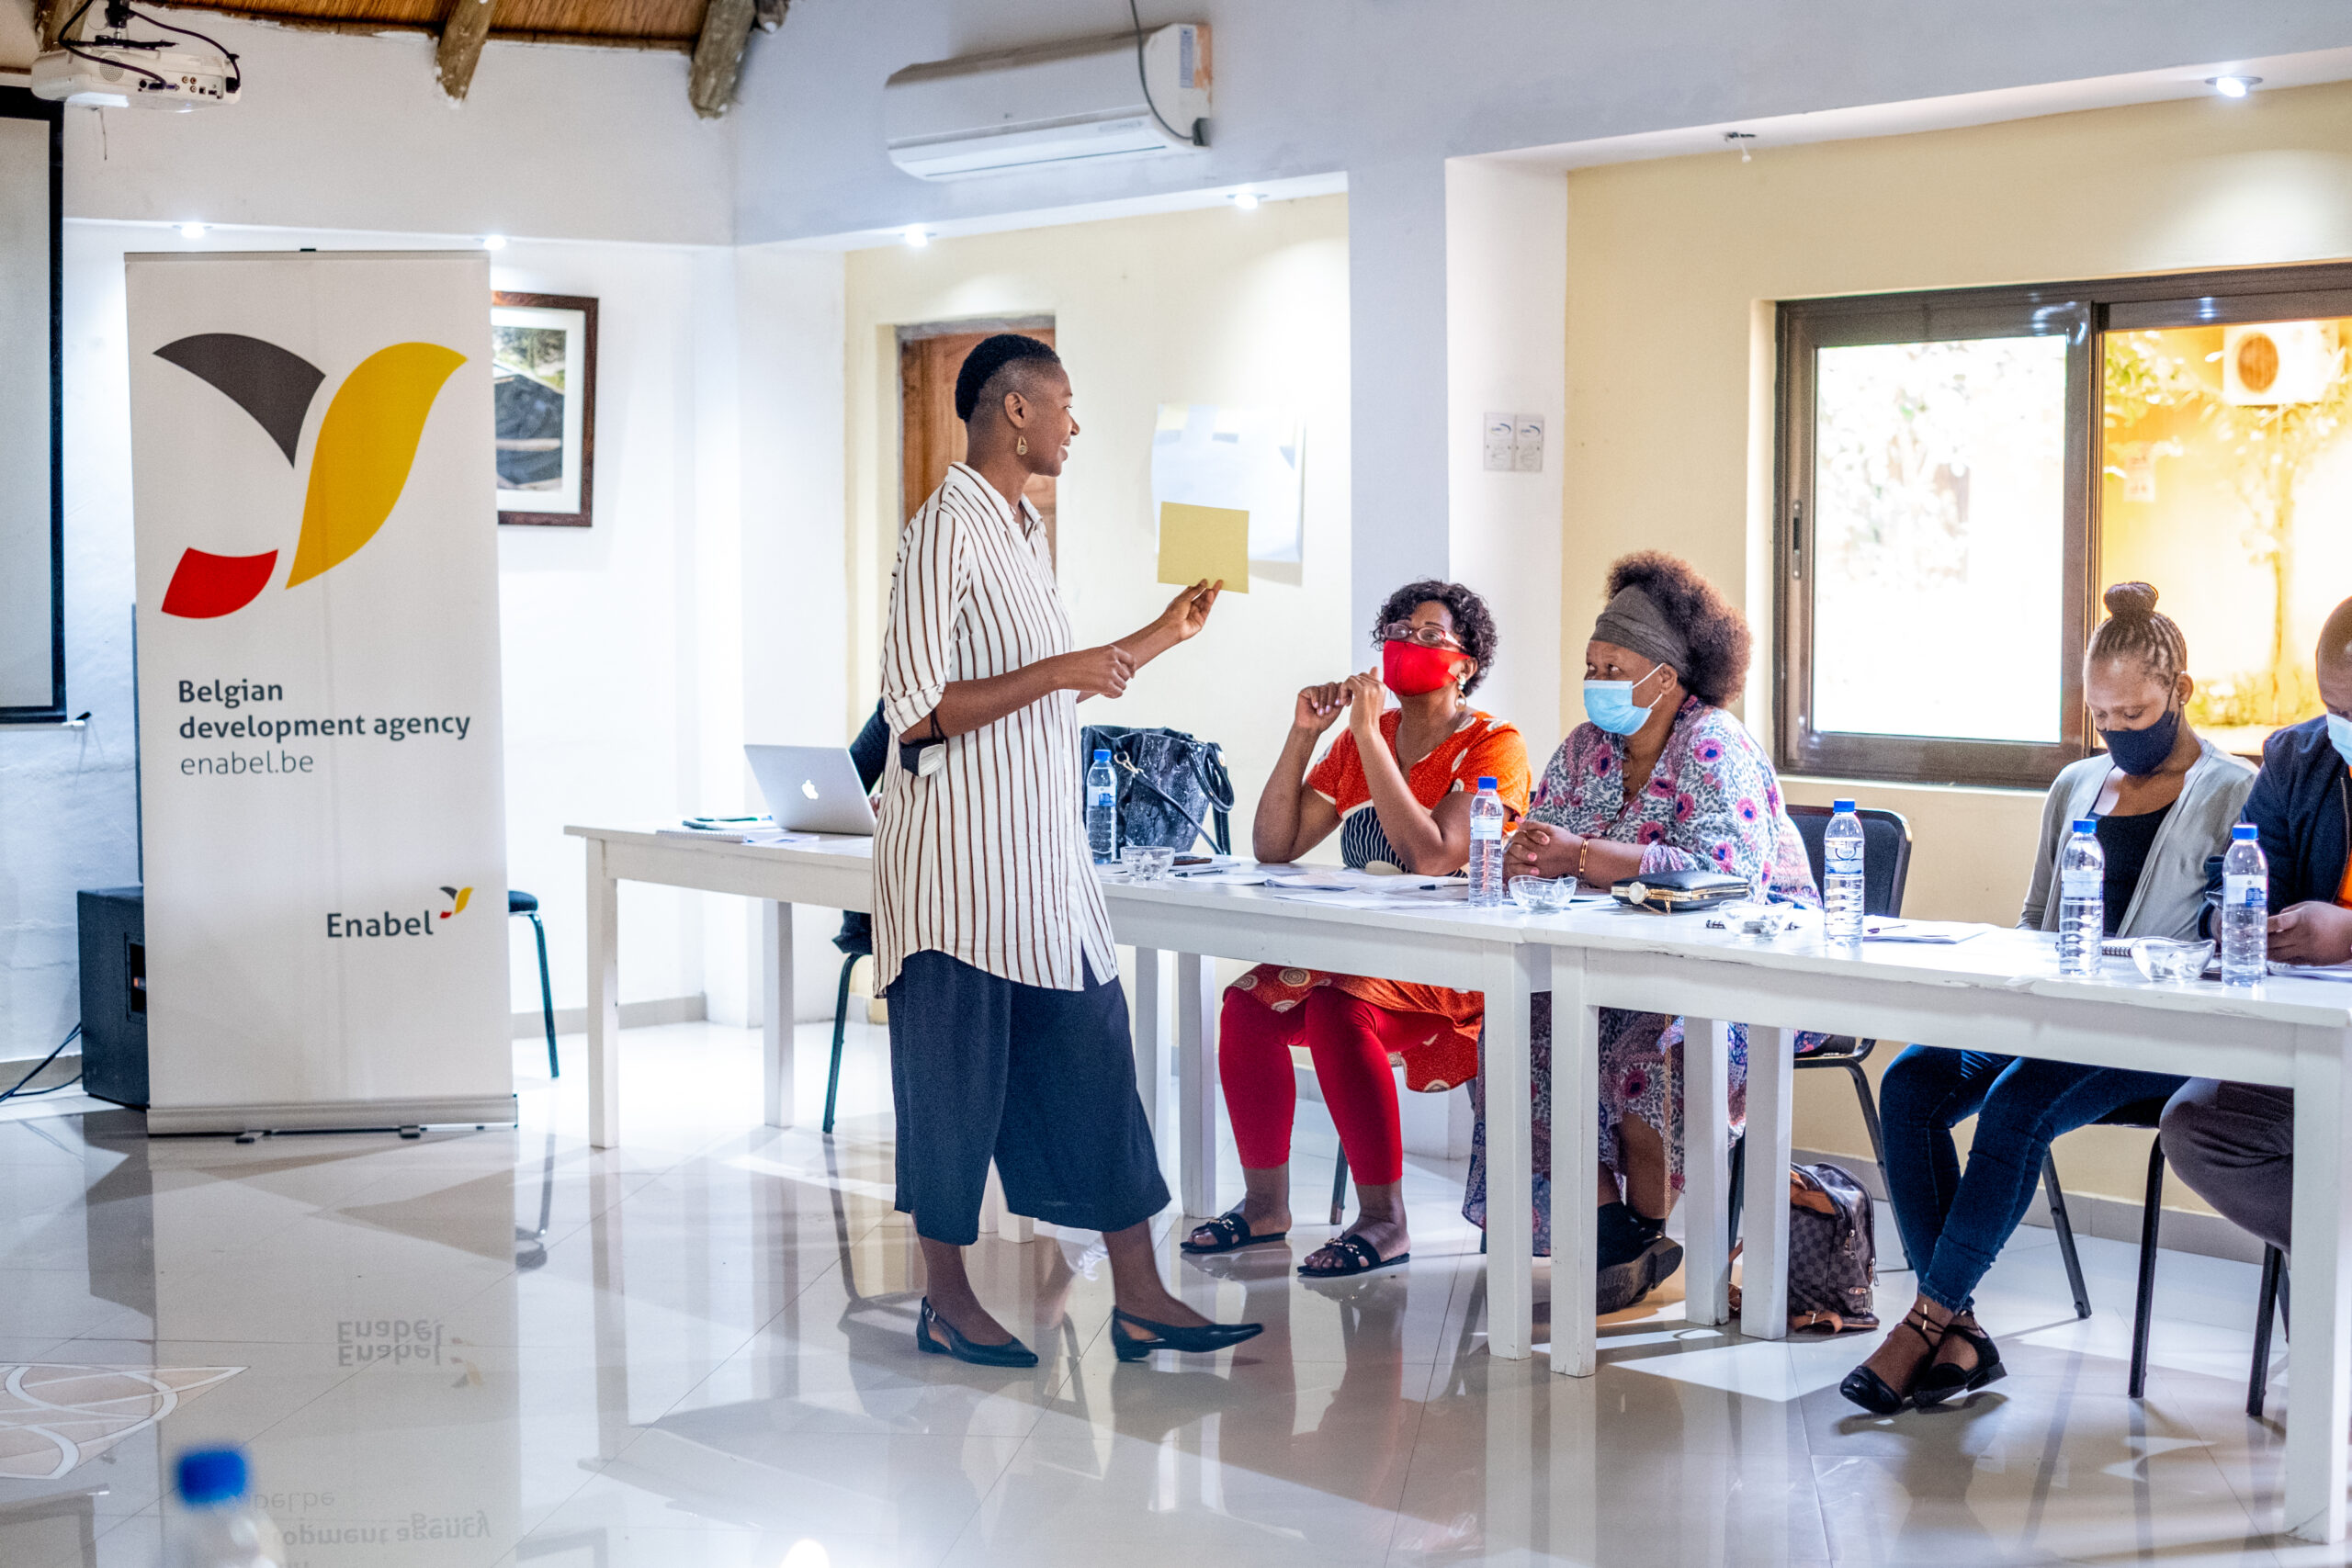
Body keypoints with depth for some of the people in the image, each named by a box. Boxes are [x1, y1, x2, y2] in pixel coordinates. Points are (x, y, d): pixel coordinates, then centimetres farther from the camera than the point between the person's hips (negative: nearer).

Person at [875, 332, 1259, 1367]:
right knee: (957, 1079, 1)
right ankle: (947, 1303, 15)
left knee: (1092, 1064, 7)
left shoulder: (1027, 531, 17)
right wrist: (1059, 672, -19)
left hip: (1042, 863, 9)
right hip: (959, 864, -9)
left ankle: (1139, 1300, 11)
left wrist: (1162, 638, 27)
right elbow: (919, 711, -18)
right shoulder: (946, 530, -13)